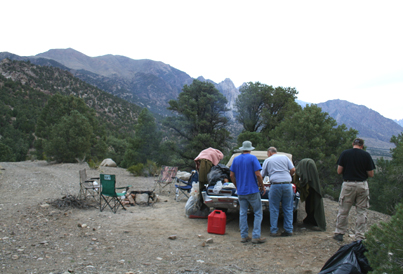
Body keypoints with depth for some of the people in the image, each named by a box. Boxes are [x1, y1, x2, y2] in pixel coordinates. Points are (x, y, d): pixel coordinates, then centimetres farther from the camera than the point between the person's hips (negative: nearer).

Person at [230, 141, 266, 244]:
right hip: (253, 190, -5)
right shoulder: (252, 158, -7)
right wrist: (262, 186, -1)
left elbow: (231, 175, 9)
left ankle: (244, 236, 13)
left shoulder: (236, 159, 7)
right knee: (258, 213, 4)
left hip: (241, 192, 5)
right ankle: (256, 236, 1)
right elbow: (258, 174, -13)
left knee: (242, 214, 10)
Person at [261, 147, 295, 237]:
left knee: (274, 209, 5)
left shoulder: (267, 160, 11)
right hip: (287, 185, 2)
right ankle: (289, 230, 12)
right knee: (288, 208, 10)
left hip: (275, 185, -2)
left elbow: (262, 175, 10)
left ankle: (274, 231, 7)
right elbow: (293, 169, 8)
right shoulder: (285, 157, 16)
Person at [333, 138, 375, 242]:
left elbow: (339, 171, -3)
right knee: (362, 212, 9)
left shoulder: (344, 153, -3)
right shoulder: (366, 155, -3)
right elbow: (371, 174, -1)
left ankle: (339, 233, 18)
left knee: (343, 210, 10)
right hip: (362, 185, 0)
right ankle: (360, 237, 12)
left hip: (348, 185, 0)